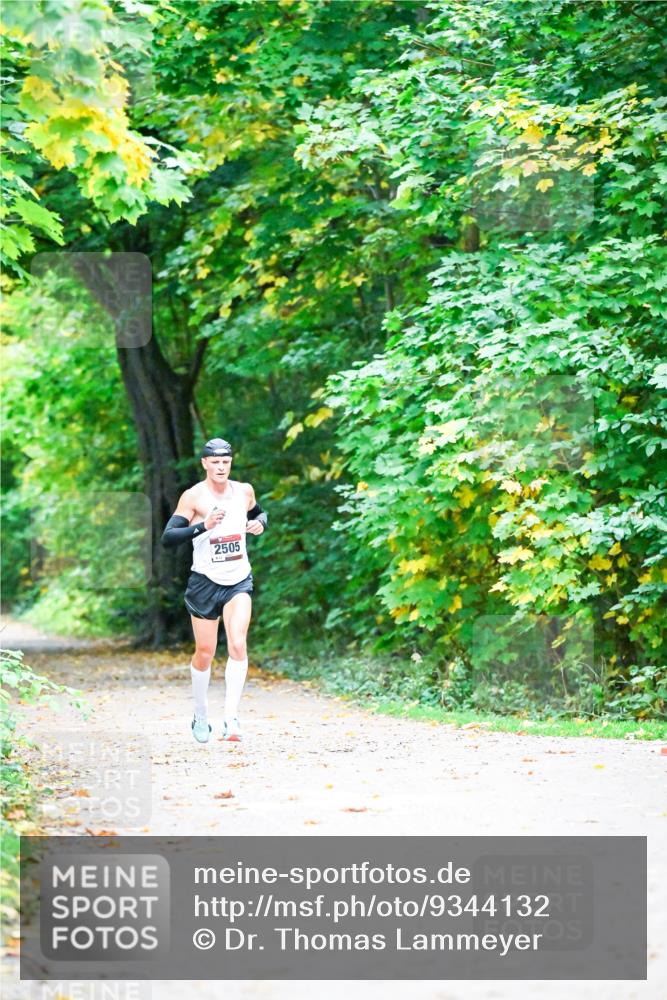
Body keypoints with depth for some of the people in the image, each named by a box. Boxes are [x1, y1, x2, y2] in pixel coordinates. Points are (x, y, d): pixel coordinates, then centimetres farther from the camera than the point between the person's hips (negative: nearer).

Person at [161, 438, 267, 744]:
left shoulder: (244, 491, 3)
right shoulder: (194, 496, -10)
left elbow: (259, 514, 25)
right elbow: (167, 538, -17)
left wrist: (259, 523, 1)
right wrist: (202, 526, -30)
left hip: (239, 581, 2)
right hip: (205, 582, -2)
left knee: (238, 644, -17)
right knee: (204, 652, 5)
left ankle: (231, 718, -20)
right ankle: (201, 717, 26)